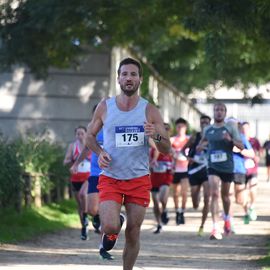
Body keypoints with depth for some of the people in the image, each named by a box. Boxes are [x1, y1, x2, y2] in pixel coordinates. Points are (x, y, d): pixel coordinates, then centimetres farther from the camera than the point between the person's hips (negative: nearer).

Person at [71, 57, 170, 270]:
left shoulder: (150, 111, -1)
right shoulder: (105, 107, 1)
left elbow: (167, 150, 1)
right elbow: (90, 136, 13)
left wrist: (156, 136, -21)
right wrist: (100, 152, -8)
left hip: (139, 179, 1)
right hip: (110, 178, -1)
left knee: (133, 235, 3)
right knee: (109, 227, -19)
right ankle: (111, 232, 18)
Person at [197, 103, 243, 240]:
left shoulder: (231, 128, -1)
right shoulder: (207, 129, 6)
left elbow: (241, 146, -6)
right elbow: (203, 140, 25)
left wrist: (231, 139, -24)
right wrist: (201, 145, 2)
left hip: (227, 167, 0)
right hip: (213, 167, 0)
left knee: (225, 195, 16)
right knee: (214, 194, -16)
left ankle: (227, 217, 45)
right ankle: (215, 228, -23)